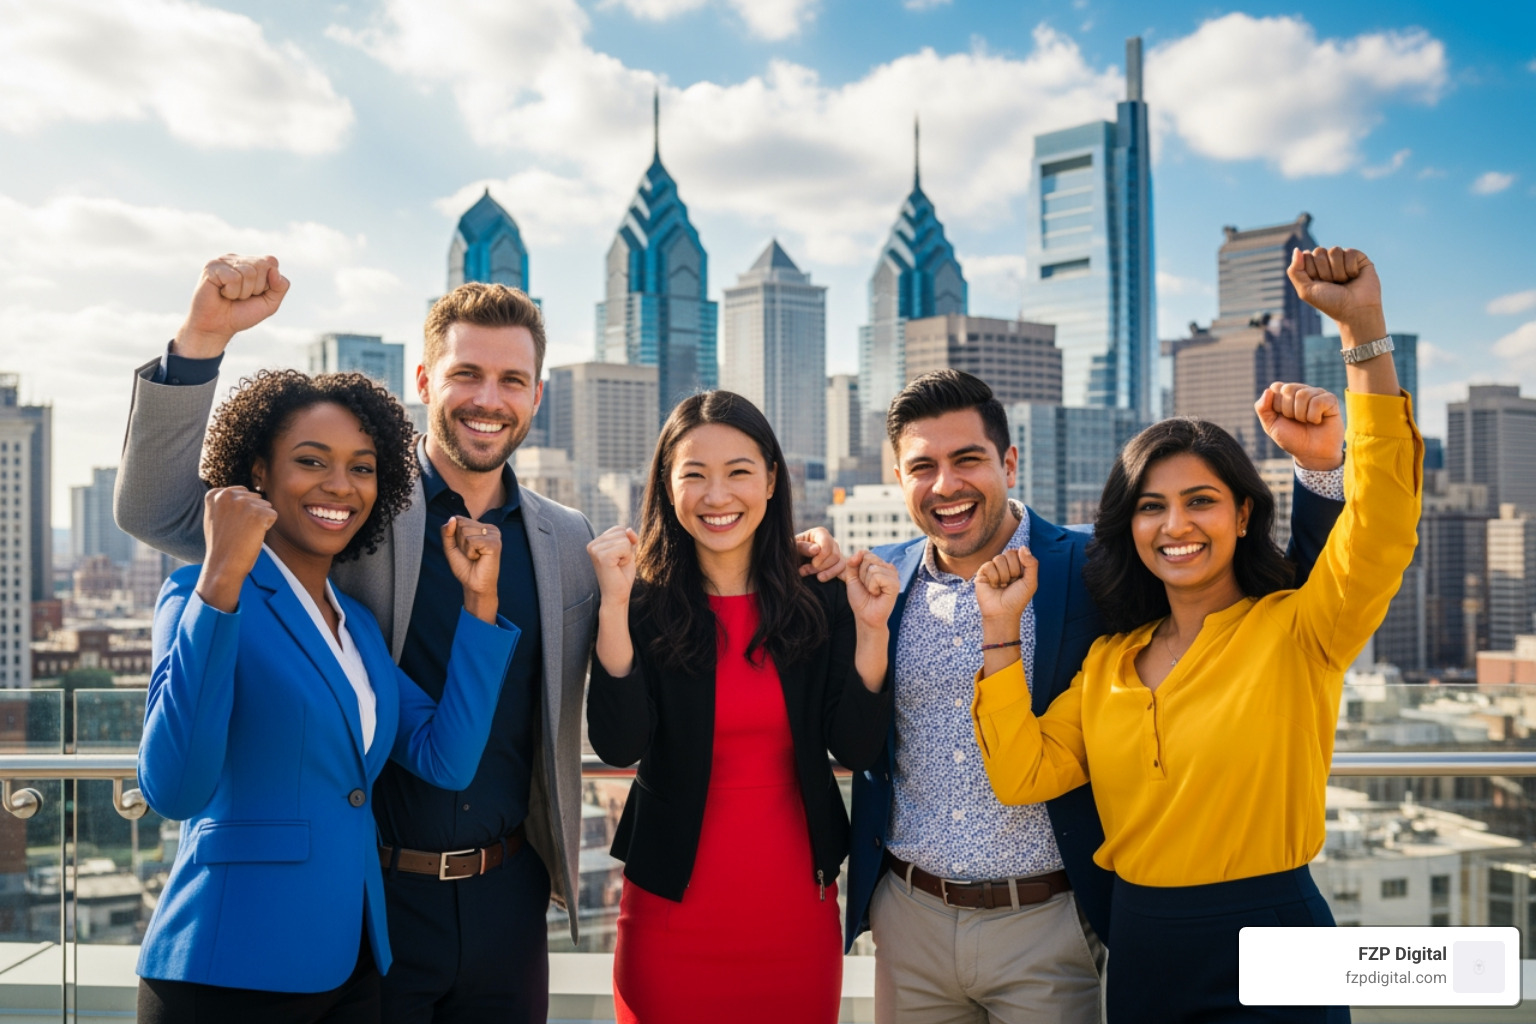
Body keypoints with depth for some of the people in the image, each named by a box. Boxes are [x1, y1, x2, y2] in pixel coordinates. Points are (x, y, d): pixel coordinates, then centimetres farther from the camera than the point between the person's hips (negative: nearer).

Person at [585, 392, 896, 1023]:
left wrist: (871, 630, -16)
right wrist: (615, 606, -25)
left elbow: (857, 750, -5)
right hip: (674, 911, -2)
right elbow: (619, 747, -18)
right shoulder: (644, 606, -6)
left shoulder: (821, 602, -2)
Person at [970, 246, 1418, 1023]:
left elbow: (1381, 527, -24)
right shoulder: (1109, 663, 7)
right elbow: (1020, 775, 0)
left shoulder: (1297, 631, -7)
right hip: (1140, 953, 5)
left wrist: (1364, 328, -31)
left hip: (1267, 948, -4)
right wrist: (1002, 632, -7)